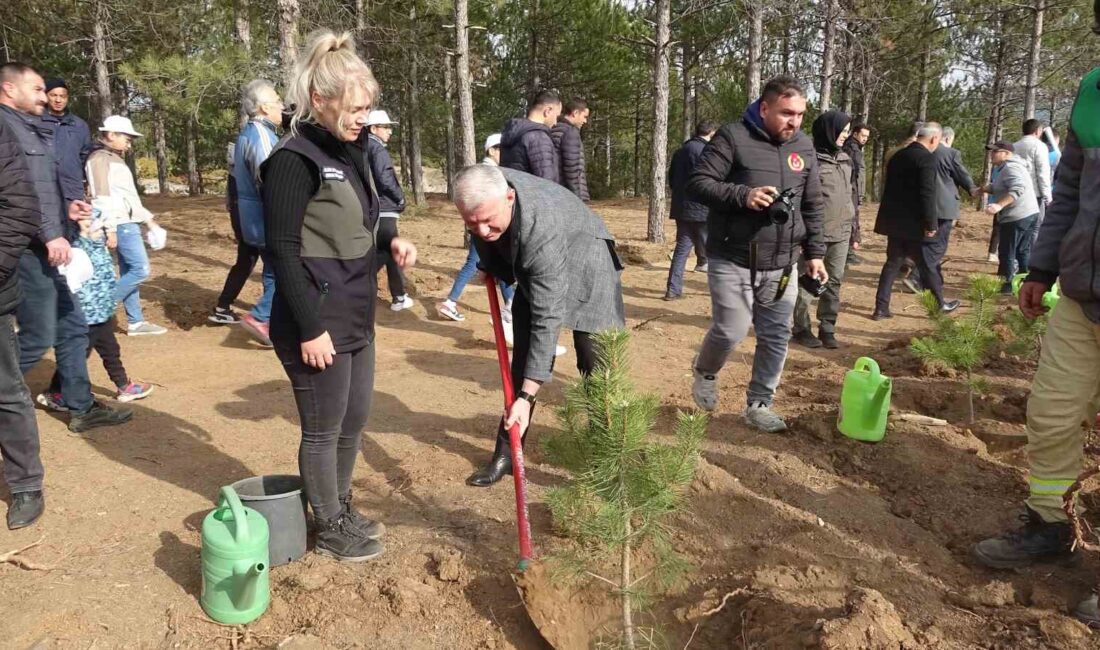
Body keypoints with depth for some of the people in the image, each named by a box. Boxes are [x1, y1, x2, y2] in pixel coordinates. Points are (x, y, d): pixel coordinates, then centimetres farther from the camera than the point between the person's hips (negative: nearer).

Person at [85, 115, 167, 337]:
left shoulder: (116, 159, 20)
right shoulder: (101, 158, -10)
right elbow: (102, 197, -18)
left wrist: (148, 218, 22)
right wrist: (110, 229, -23)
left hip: (129, 223, 10)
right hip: (121, 224, -10)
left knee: (129, 272, 10)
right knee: (140, 270, -12)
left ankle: (135, 322, 14)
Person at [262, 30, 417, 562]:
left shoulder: (350, 152, 10)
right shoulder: (294, 161, -16)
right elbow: (283, 250, -19)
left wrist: (391, 239, 0)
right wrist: (310, 328, -20)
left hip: (356, 318, 9)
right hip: (317, 322, -9)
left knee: (354, 421, 19)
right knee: (323, 429, 7)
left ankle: (341, 509, 39)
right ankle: (329, 530, 25)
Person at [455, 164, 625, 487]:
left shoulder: (541, 229, -43)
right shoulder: (484, 190, -25)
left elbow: (548, 318, -42)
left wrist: (527, 396, -43)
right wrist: (491, 267, 16)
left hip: (583, 265, -6)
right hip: (531, 267, 6)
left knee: (594, 364, -12)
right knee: (523, 358, 6)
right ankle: (507, 452, 14)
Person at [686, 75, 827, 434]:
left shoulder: (804, 146, 10)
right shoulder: (733, 137, -9)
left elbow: (813, 206, 17)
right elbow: (697, 183, -13)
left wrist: (814, 252, 12)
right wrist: (741, 195, -26)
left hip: (781, 265, 6)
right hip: (733, 261, -5)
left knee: (776, 337, 8)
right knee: (731, 331, -5)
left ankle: (759, 404, 23)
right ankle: (704, 373, 27)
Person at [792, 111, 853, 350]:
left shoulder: (845, 159, 14)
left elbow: (849, 195, 20)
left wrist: (854, 227, 18)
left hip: (841, 233, 7)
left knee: (834, 283, 8)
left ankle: (827, 329, 16)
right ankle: (801, 329, 12)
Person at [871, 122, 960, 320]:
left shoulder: (898, 156, 10)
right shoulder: (927, 158, -15)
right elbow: (927, 194, -21)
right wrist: (931, 223, -17)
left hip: (895, 221, 7)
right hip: (915, 224, -7)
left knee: (892, 263, 10)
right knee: (928, 264, 8)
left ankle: (881, 308, 7)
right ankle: (941, 303, 23)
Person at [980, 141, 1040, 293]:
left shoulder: (1010, 167, -17)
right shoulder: (1008, 167, 18)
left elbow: (1018, 188, -31)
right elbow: (997, 187, 16)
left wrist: (999, 205, -39)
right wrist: (983, 189, -2)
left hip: (1016, 217, -11)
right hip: (1030, 215, 11)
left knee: (1007, 253, 0)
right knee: (1024, 252, 16)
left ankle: (1008, 285, 7)